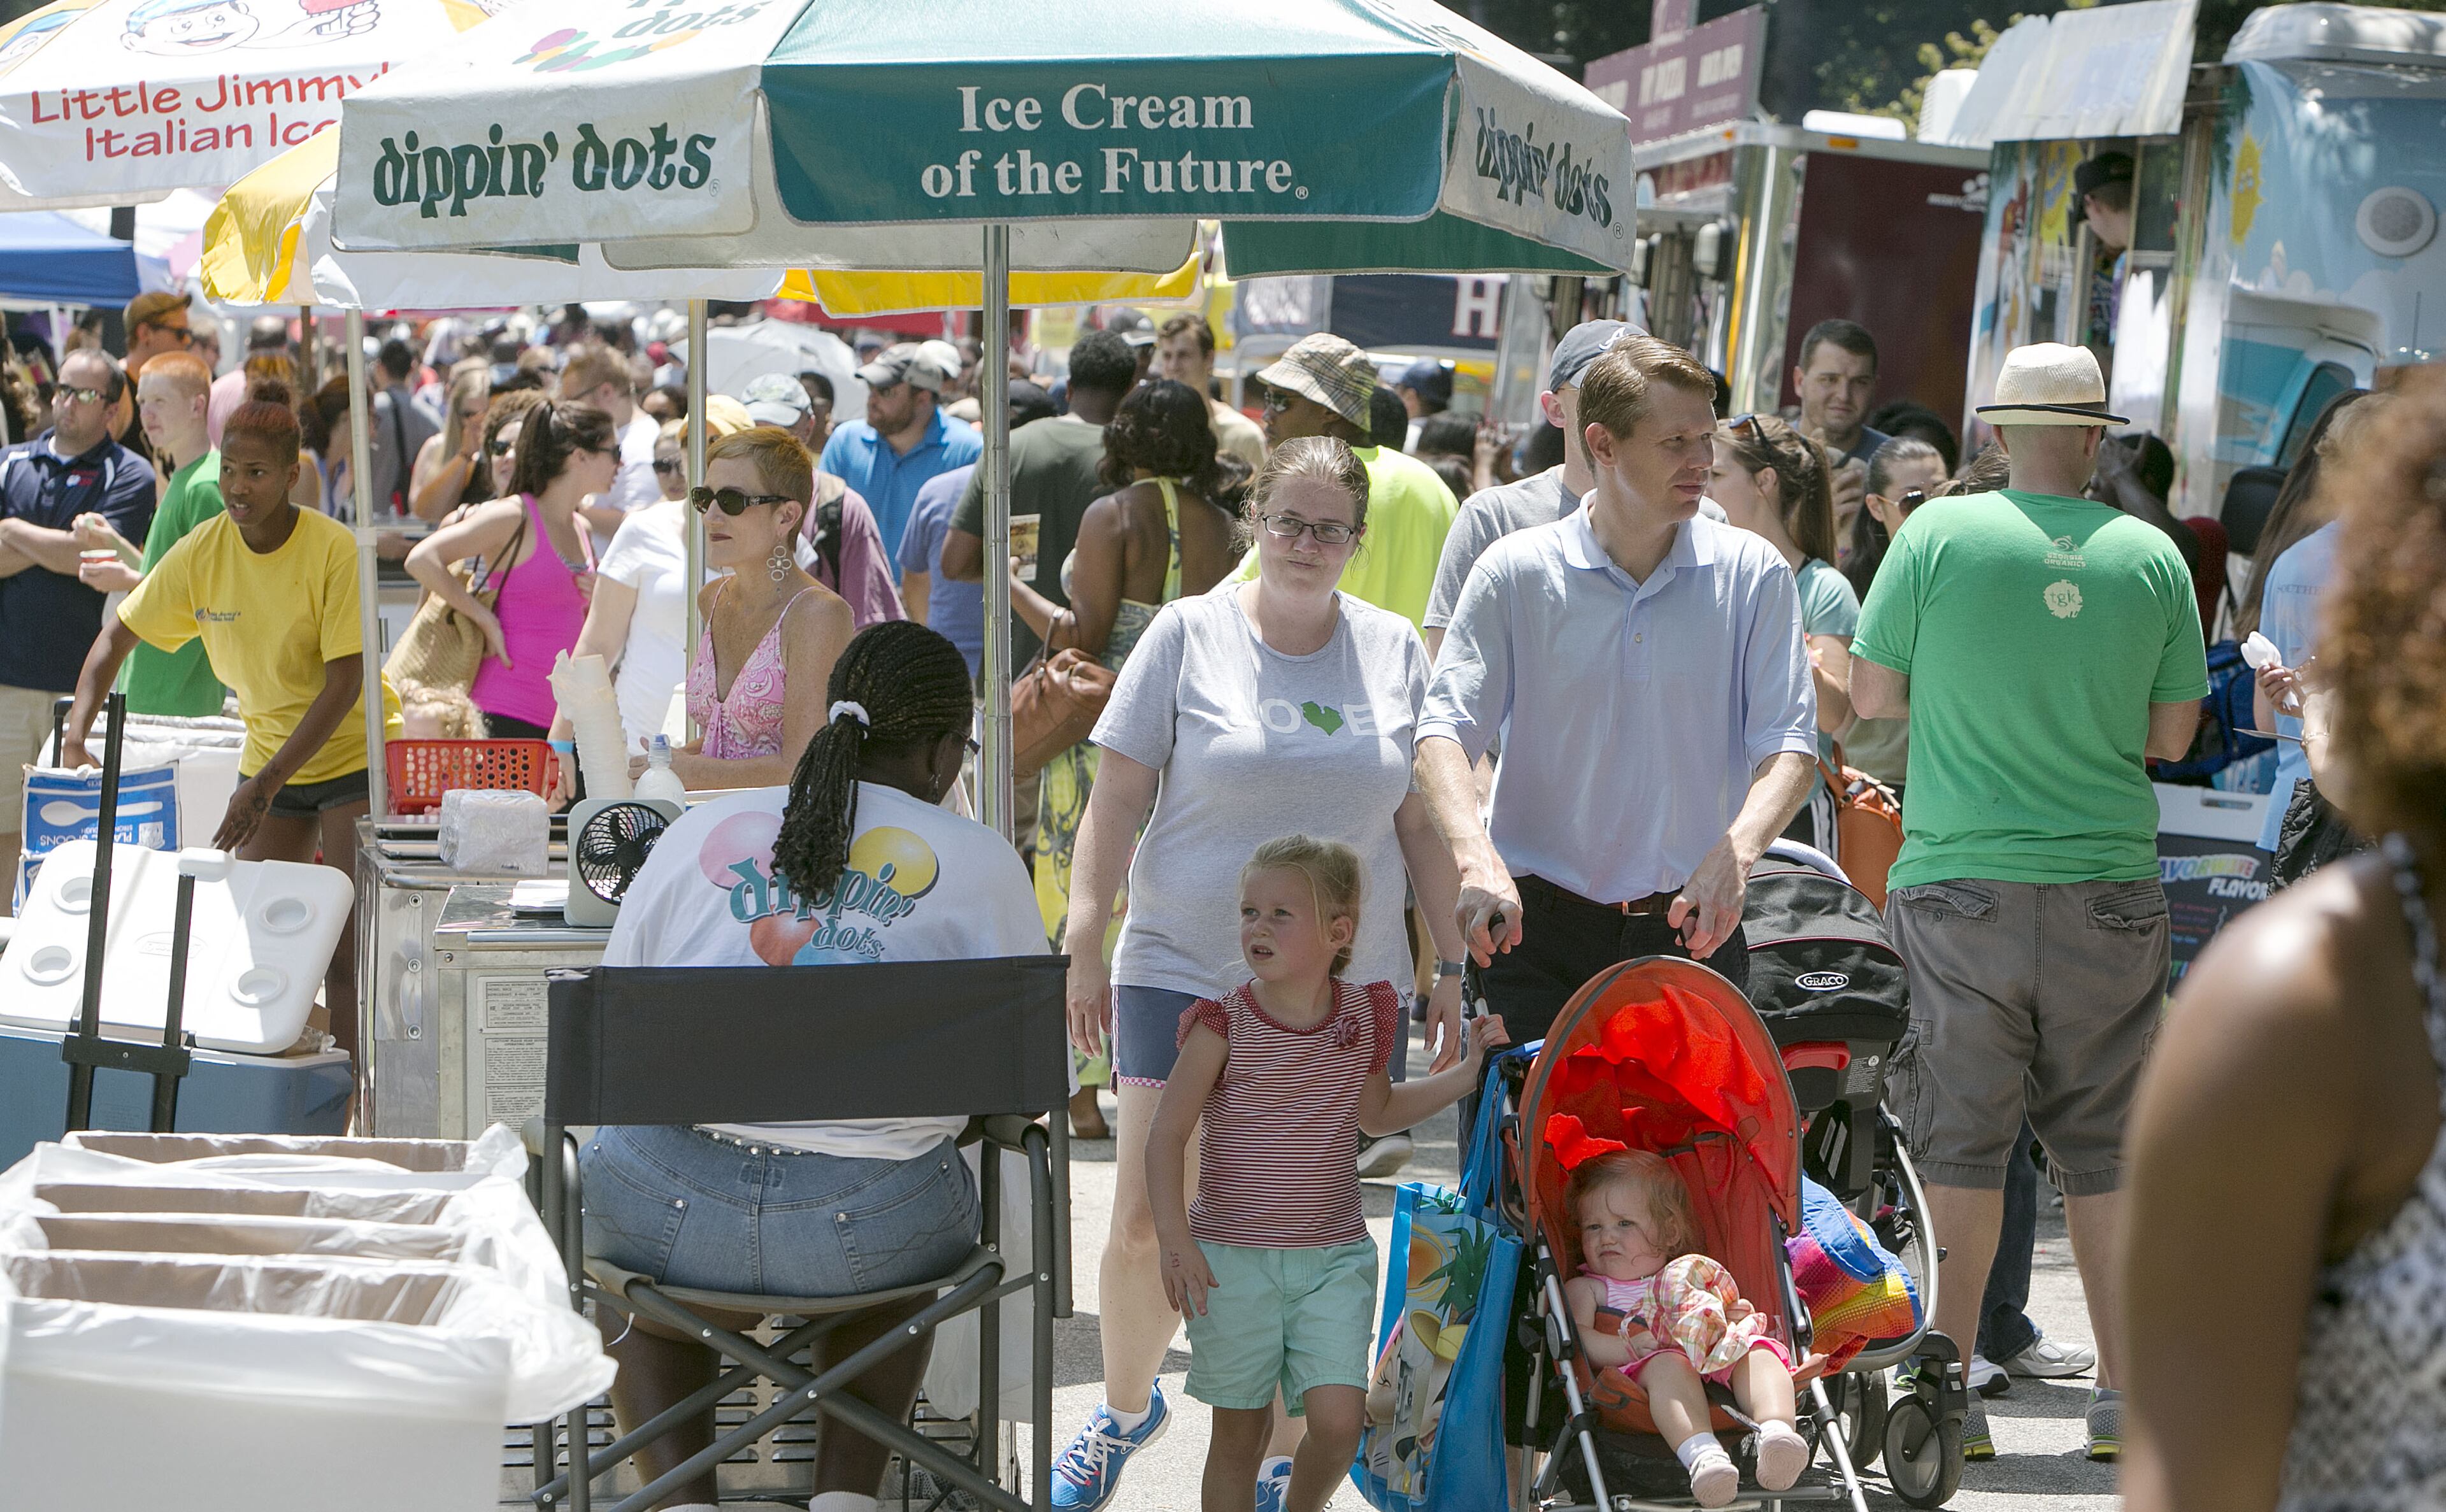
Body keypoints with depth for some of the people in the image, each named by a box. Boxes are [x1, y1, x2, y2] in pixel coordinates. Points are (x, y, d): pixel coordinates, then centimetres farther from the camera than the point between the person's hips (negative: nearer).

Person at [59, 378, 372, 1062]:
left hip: (351, 757, -5)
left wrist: (268, 783, -26)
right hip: (266, 761, 5)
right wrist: (76, 734, -12)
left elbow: (345, 684, -21)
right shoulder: (202, 551, -6)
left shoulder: (334, 550, -19)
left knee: (346, 953, -11)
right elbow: (117, 635, 4)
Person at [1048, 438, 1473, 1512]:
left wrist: (1452, 962, 9)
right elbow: (1116, 799, -1)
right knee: (1144, 1228, -4)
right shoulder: (1188, 635, -1)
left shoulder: (1392, 649, 6)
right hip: (1183, 971, -1)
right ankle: (1125, 1411, 23)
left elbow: (1422, 820, 11)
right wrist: (1086, 946, -6)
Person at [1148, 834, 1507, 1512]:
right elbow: (1167, 1134, -7)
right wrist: (1176, 1241, -16)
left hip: (1334, 1258, 2)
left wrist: (1464, 1074, 13)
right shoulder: (1224, 1023, -9)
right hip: (1232, 1258, -2)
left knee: (1339, 1418, -11)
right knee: (1240, 1430, 5)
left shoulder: (1364, 1016, 2)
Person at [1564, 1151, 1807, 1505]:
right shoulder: (1585, 1289, 22)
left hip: (1719, 1368, 4)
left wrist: (1737, 1317, 4)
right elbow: (1575, 1339, 3)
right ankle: (1700, 1452, -67)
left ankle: (1777, 1428, -57)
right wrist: (1629, 1348, -15)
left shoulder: (1696, 1279, 33)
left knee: (1757, 1353, -26)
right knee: (1668, 1364, -38)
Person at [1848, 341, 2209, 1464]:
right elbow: (2172, 735, 6)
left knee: (1961, 1139, 5)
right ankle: (2127, 1394, 13)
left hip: (1962, 882, -1)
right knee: (2106, 1142, 10)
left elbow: (1872, 696, 0)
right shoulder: (2152, 556, -1)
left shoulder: (1940, 534, -5)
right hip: (2109, 884, 1)